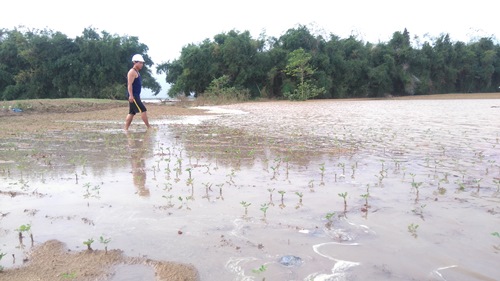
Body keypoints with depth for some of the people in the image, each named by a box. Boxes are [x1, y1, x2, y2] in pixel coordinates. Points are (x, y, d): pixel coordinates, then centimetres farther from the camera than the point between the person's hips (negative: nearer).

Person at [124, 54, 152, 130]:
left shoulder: (136, 72, 21)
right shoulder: (132, 72, -10)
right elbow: (130, 84, -18)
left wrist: (138, 96, 25)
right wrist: (131, 95, -26)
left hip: (136, 96, 10)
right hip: (133, 96, -10)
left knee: (132, 113, 9)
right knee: (143, 110, -12)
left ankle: (126, 129, 12)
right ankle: (149, 127, -10)